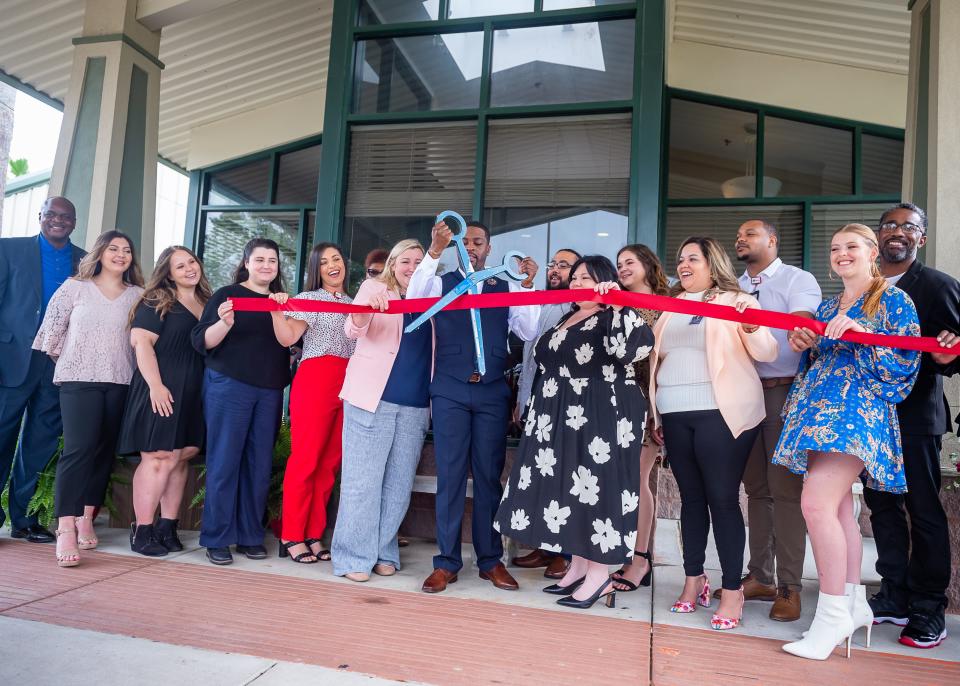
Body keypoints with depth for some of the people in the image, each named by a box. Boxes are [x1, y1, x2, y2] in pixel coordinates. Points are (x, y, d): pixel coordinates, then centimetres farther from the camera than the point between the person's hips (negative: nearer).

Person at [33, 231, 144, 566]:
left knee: (104, 452, 6)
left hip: (120, 382, 3)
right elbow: (51, 328, 6)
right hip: (79, 379, -3)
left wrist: (144, 375, 4)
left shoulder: (138, 295, 8)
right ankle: (65, 530, -11)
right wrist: (62, 360, 10)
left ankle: (86, 519, 17)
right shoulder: (74, 287, 4)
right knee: (79, 449, -12)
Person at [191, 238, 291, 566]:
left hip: (270, 391, 4)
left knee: (259, 465, 6)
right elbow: (202, 342, -5)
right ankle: (216, 539, 8)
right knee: (224, 462, -1)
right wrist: (225, 323, -23)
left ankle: (250, 536, 16)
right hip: (229, 387, -4)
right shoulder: (226, 295, 1)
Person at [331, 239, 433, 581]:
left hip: (415, 404, 4)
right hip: (372, 397, -4)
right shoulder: (374, 288, 5)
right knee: (363, 479, -2)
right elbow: (353, 331, -10)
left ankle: (383, 552, 19)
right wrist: (364, 311, -31)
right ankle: (353, 556, 8)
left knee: (399, 482, 8)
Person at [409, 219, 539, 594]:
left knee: (489, 475, 5)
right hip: (450, 390, -1)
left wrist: (527, 285, -6)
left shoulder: (505, 289, 12)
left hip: (492, 393, 1)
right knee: (450, 475, 0)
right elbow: (413, 297, -12)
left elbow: (529, 332, 1)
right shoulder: (441, 283, 10)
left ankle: (490, 560, 15)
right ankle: (447, 562, 9)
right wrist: (434, 252, -20)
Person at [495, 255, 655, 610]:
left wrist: (617, 305, -30)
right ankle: (579, 565, 20)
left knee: (594, 485, -7)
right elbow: (546, 362, 25)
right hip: (561, 417, 9)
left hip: (600, 416, -8)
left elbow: (639, 344, -26)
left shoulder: (613, 317, -6)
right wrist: (542, 411, 23)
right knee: (565, 485, 9)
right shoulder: (566, 320, 19)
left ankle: (600, 573, 3)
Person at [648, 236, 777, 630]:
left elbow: (766, 353, -5)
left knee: (722, 497, -4)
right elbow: (656, 357, 20)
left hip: (720, 413, -5)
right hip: (676, 416, 5)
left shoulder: (736, 301, 3)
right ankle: (694, 580, 20)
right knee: (691, 496, 10)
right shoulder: (670, 308, 18)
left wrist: (751, 326, -21)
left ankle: (732, 591, 6)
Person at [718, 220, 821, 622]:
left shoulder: (797, 280, 1)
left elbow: (801, 323, -19)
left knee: (785, 489, -5)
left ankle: (790, 588, 4)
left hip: (784, 392, -5)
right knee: (755, 487, 11)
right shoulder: (734, 288, 17)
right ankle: (759, 577, 21)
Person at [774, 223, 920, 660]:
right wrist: (803, 347, 3)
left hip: (858, 411, -7)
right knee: (838, 507, 10)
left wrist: (860, 332, -18)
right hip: (820, 411, 7)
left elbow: (905, 364, -9)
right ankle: (854, 604, 22)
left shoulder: (894, 301, 1)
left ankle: (833, 614, -7)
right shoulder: (827, 307, 20)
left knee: (817, 504, -18)